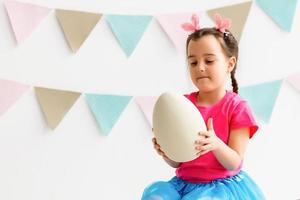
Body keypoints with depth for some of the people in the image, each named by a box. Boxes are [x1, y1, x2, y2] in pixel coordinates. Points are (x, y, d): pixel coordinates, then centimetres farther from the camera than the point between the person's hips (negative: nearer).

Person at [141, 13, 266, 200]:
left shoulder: (237, 107, -5)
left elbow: (234, 163, -9)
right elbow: (177, 163, 6)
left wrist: (216, 144, -29)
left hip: (223, 184, -3)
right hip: (184, 182, 3)